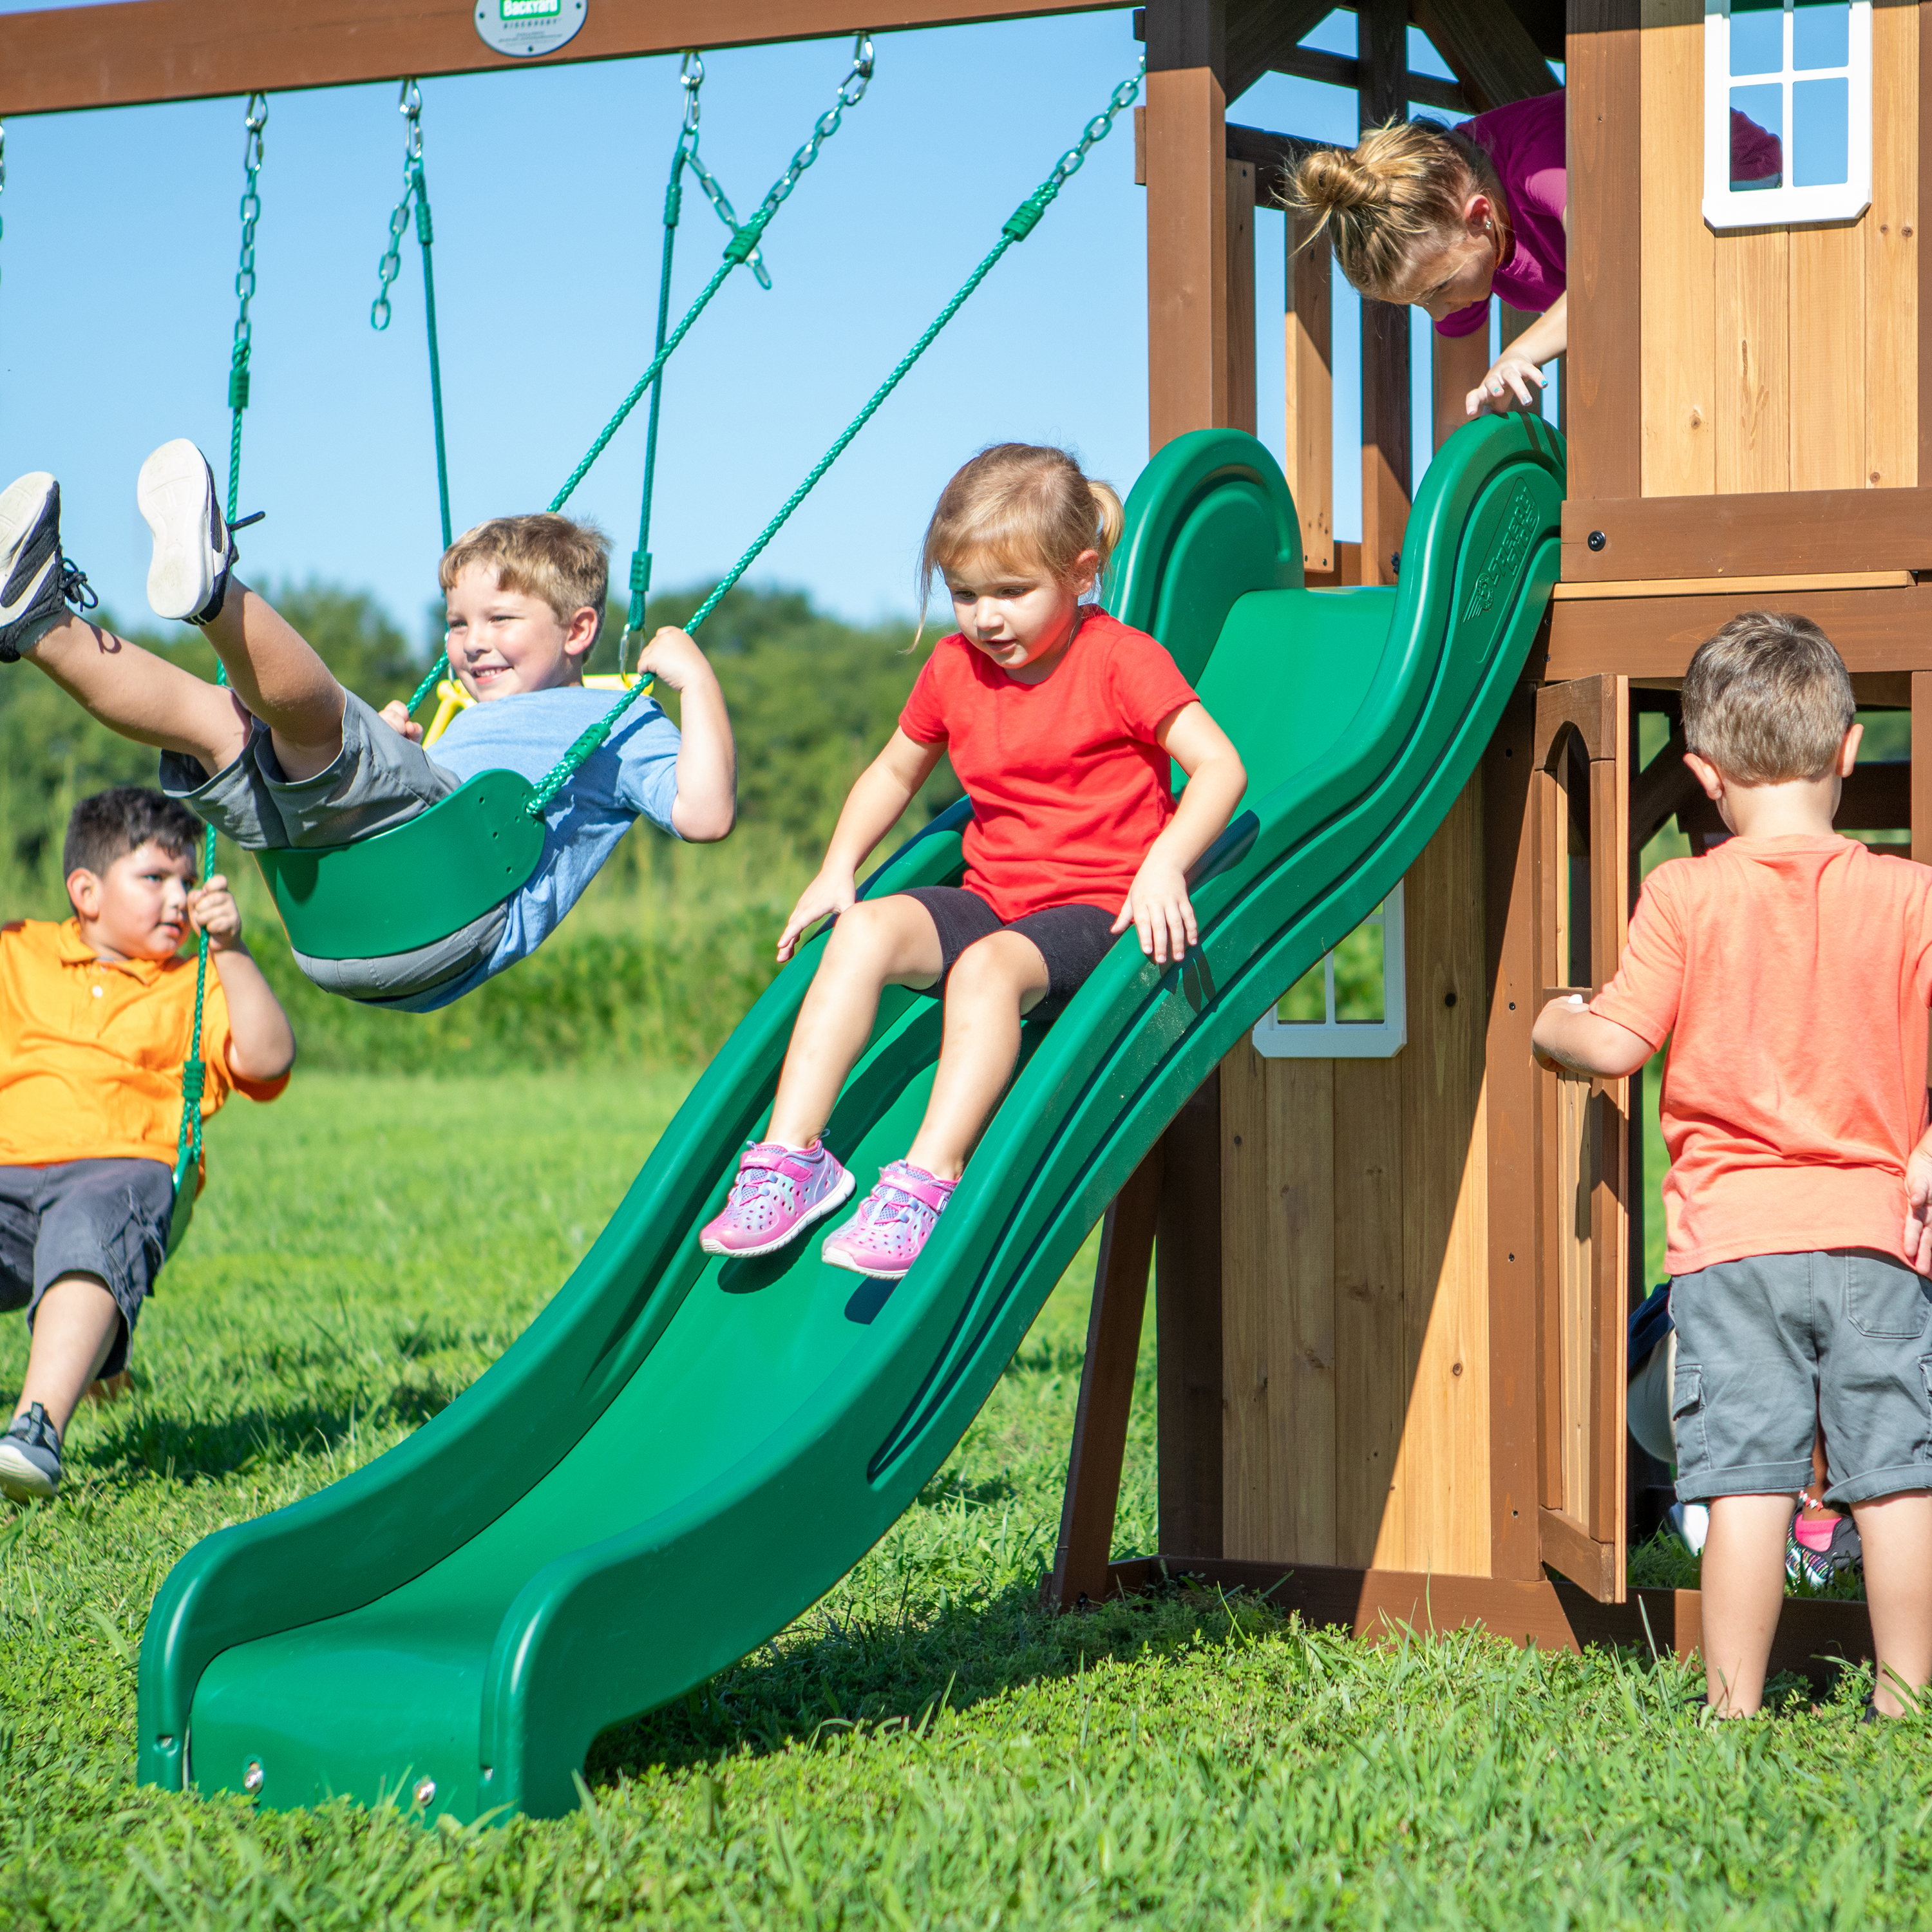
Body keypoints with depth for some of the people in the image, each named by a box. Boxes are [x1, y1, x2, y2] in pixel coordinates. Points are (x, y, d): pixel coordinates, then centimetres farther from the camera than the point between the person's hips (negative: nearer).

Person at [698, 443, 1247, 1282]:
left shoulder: (1122, 661, -9)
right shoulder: (953, 668, 9)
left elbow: (1219, 767, -15)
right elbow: (892, 773, 24)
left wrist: (1163, 867, -30)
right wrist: (836, 871, 10)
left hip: (1096, 908, -6)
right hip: (990, 898, 6)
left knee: (987, 968, -36)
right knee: (865, 933, -21)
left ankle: (929, 1180, -42)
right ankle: (790, 1152, -24)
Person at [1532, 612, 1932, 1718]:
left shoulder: (1685, 895, -4)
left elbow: (1618, 1045, -5)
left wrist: (1555, 1026, 15)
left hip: (1732, 1232, -1)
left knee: (1749, 1479, -1)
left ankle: (1735, 1710, 2)